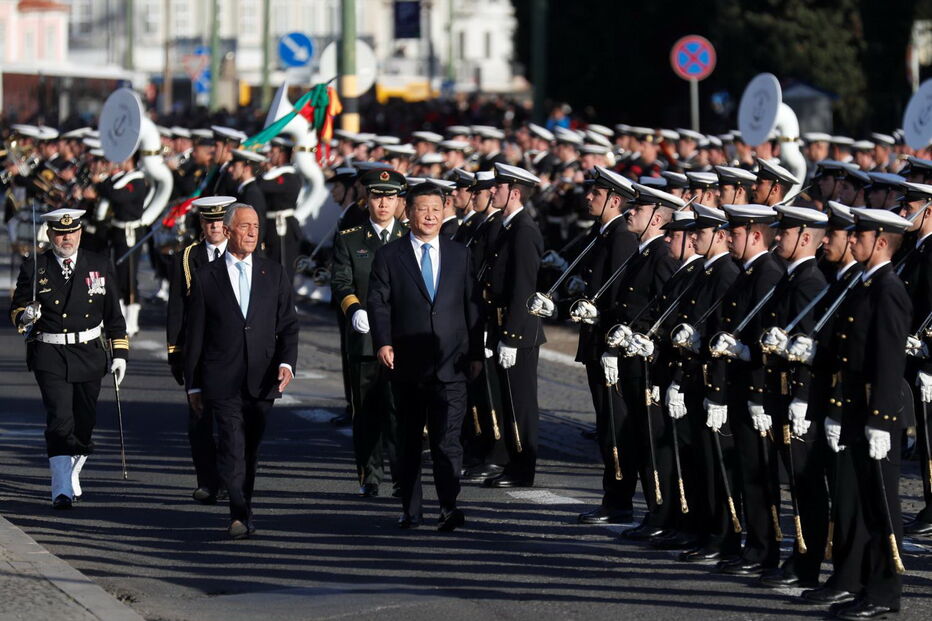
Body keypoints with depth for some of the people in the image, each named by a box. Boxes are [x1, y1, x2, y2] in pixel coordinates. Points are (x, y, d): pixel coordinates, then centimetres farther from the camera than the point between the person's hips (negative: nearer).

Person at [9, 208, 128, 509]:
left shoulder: (101, 267, 6)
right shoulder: (34, 269, 0)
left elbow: (114, 315, 10)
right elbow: (16, 311, 5)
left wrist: (119, 353, 6)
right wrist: (25, 316, -18)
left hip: (90, 354, 3)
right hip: (50, 356, -3)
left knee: (85, 421, 9)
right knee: (60, 421, -13)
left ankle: (72, 474, 34)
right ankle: (62, 490, -14)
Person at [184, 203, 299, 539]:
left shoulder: (274, 274, 11)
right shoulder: (206, 277, 5)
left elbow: (288, 325, 10)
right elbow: (194, 335, 7)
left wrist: (286, 362, -8)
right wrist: (193, 385, 5)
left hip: (261, 381, 2)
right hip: (222, 381, -2)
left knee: (251, 449, 8)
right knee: (232, 447, -15)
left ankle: (241, 510, 20)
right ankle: (242, 514, -17)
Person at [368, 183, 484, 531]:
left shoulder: (460, 255, 11)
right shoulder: (388, 256, 5)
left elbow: (471, 305, 12)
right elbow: (378, 304, -1)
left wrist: (476, 352, 9)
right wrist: (382, 342, -15)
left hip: (451, 364, 0)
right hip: (407, 364, 0)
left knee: (447, 437, -10)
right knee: (408, 439, 8)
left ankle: (449, 508, -14)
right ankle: (411, 510, 14)